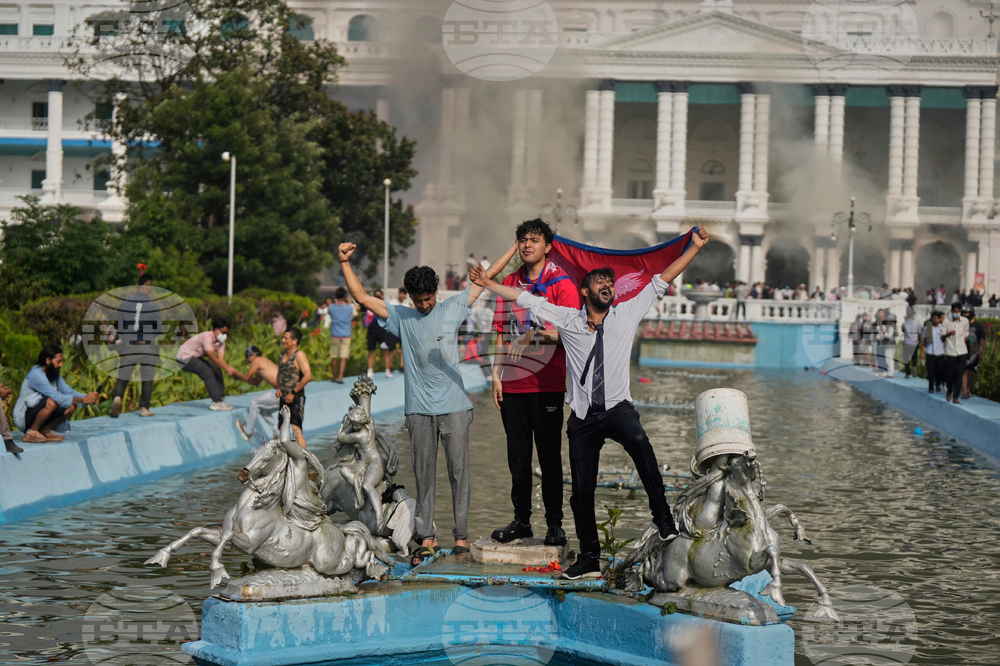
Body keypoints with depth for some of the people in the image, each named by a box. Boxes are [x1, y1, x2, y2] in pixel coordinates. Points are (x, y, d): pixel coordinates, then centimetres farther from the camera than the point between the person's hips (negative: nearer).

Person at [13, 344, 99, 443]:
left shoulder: (55, 374, 8)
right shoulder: (36, 374, -21)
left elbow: (68, 391, 2)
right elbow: (57, 397, -28)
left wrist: (87, 397, -17)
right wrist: (83, 400, -27)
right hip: (23, 418, -9)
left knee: (71, 406, -5)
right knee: (51, 402, -33)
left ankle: (44, 430, 3)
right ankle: (31, 433, -15)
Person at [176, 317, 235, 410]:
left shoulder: (221, 341, 0)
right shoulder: (207, 336, -27)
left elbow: (221, 359, -11)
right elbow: (212, 357, -32)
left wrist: (229, 368, -31)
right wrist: (227, 368, -35)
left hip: (195, 357, 10)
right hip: (185, 356, -10)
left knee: (216, 370, 1)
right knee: (207, 372, -23)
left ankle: (221, 400, 1)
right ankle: (217, 402, -23)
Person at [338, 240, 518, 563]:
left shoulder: (453, 308, 9)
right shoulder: (401, 317, 8)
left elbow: (487, 276, 13)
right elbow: (362, 297, 6)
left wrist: (517, 246, 15)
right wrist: (345, 263, -3)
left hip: (454, 406, -1)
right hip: (419, 409, 1)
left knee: (458, 469, 0)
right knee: (423, 473, 4)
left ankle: (461, 534, 5)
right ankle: (426, 535, 10)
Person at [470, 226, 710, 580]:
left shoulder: (627, 313, 8)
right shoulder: (568, 319, 8)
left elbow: (660, 281, 8)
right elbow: (526, 299, 12)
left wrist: (695, 248, 5)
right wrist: (488, 284, 10)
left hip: (617, 408, -2)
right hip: (583, 417, 2)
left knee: (639, 442, -36)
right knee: (582, 490, 2)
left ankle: (662, 514, -28)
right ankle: (589, 559, 15)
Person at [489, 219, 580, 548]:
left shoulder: (561, 283, -3)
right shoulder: (509, 283, 13)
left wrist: (540, 335, -23)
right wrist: (497, 373, 11)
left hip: (547, 384, -5)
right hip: (513, 384, 5)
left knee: (549, 455, -1)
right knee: (517, 455, 9)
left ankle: (554, 524, 5)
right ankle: (521, 520, 17)